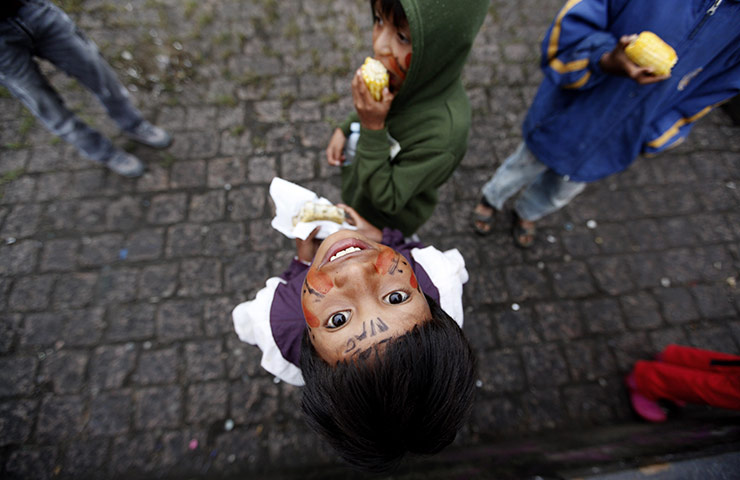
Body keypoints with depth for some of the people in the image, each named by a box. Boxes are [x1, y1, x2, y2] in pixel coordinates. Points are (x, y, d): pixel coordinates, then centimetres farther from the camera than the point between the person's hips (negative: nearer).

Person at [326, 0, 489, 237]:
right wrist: (345, 130, -8)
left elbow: (387, 199, -33)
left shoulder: (443, 131, -41)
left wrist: (373, 129, -41)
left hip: (386, 223, -5)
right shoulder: (404, 72, -22)